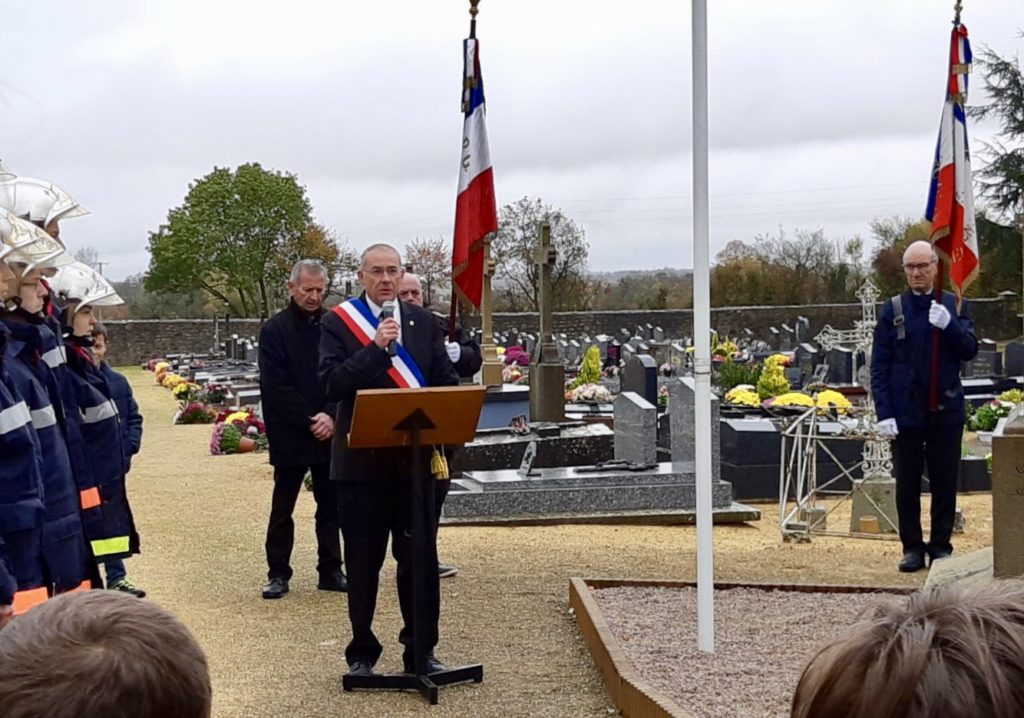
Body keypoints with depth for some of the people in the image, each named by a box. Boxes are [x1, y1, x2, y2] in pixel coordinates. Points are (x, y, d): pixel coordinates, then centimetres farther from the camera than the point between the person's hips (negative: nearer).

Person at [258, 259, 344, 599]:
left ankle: (330, 571, 17)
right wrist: (311, 420, -14)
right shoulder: (275, 330, -3)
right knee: (282, 508, 5)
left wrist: (332, 417, -12)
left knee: (331, 506, 8)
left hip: (329, 433, 3)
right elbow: (276, 387, -9)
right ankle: (278, 573, 14)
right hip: (290, 435, -3)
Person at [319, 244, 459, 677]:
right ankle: (362, 653, 19)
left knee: (420, 558, 7)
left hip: (417, 459, 3)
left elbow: (447, 383, 8)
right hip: (362, 461, -2)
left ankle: (422, 650, 18)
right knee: (363, 562, 7)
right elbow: (330, 384, -12)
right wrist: (375, 348, -21)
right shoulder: (339, 323, -1)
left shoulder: (424, 323, 9)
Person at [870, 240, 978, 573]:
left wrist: (949, 325, -20)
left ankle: (941, 545, 18)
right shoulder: (893, 310, 3)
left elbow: (970, 350, -2)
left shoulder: (955, 305, 7)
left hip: (946, 410, 1)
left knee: (945, 481, 6)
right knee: (907, 483, 4)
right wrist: (884, 413, -7)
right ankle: (912, 547, 14)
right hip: (906, 412, -1)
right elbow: (879, 366, 1)